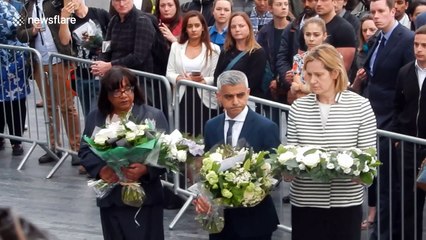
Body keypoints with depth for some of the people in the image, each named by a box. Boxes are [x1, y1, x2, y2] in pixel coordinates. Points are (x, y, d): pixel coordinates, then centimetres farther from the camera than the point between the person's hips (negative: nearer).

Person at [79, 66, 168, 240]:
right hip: (110, 197, 3)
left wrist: (145, 169, -26)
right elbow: (85, 150, 5)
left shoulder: (153, 116, -4)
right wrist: (100, 170, -15)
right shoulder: (95, 117, 7)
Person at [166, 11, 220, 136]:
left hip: (204, 100, -2)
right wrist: (179, 78, -12)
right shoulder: (176, 47, 10)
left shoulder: (213, 49, 1)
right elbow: (169, 73, 8)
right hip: (182, 99, 2)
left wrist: (203, 80, -21)